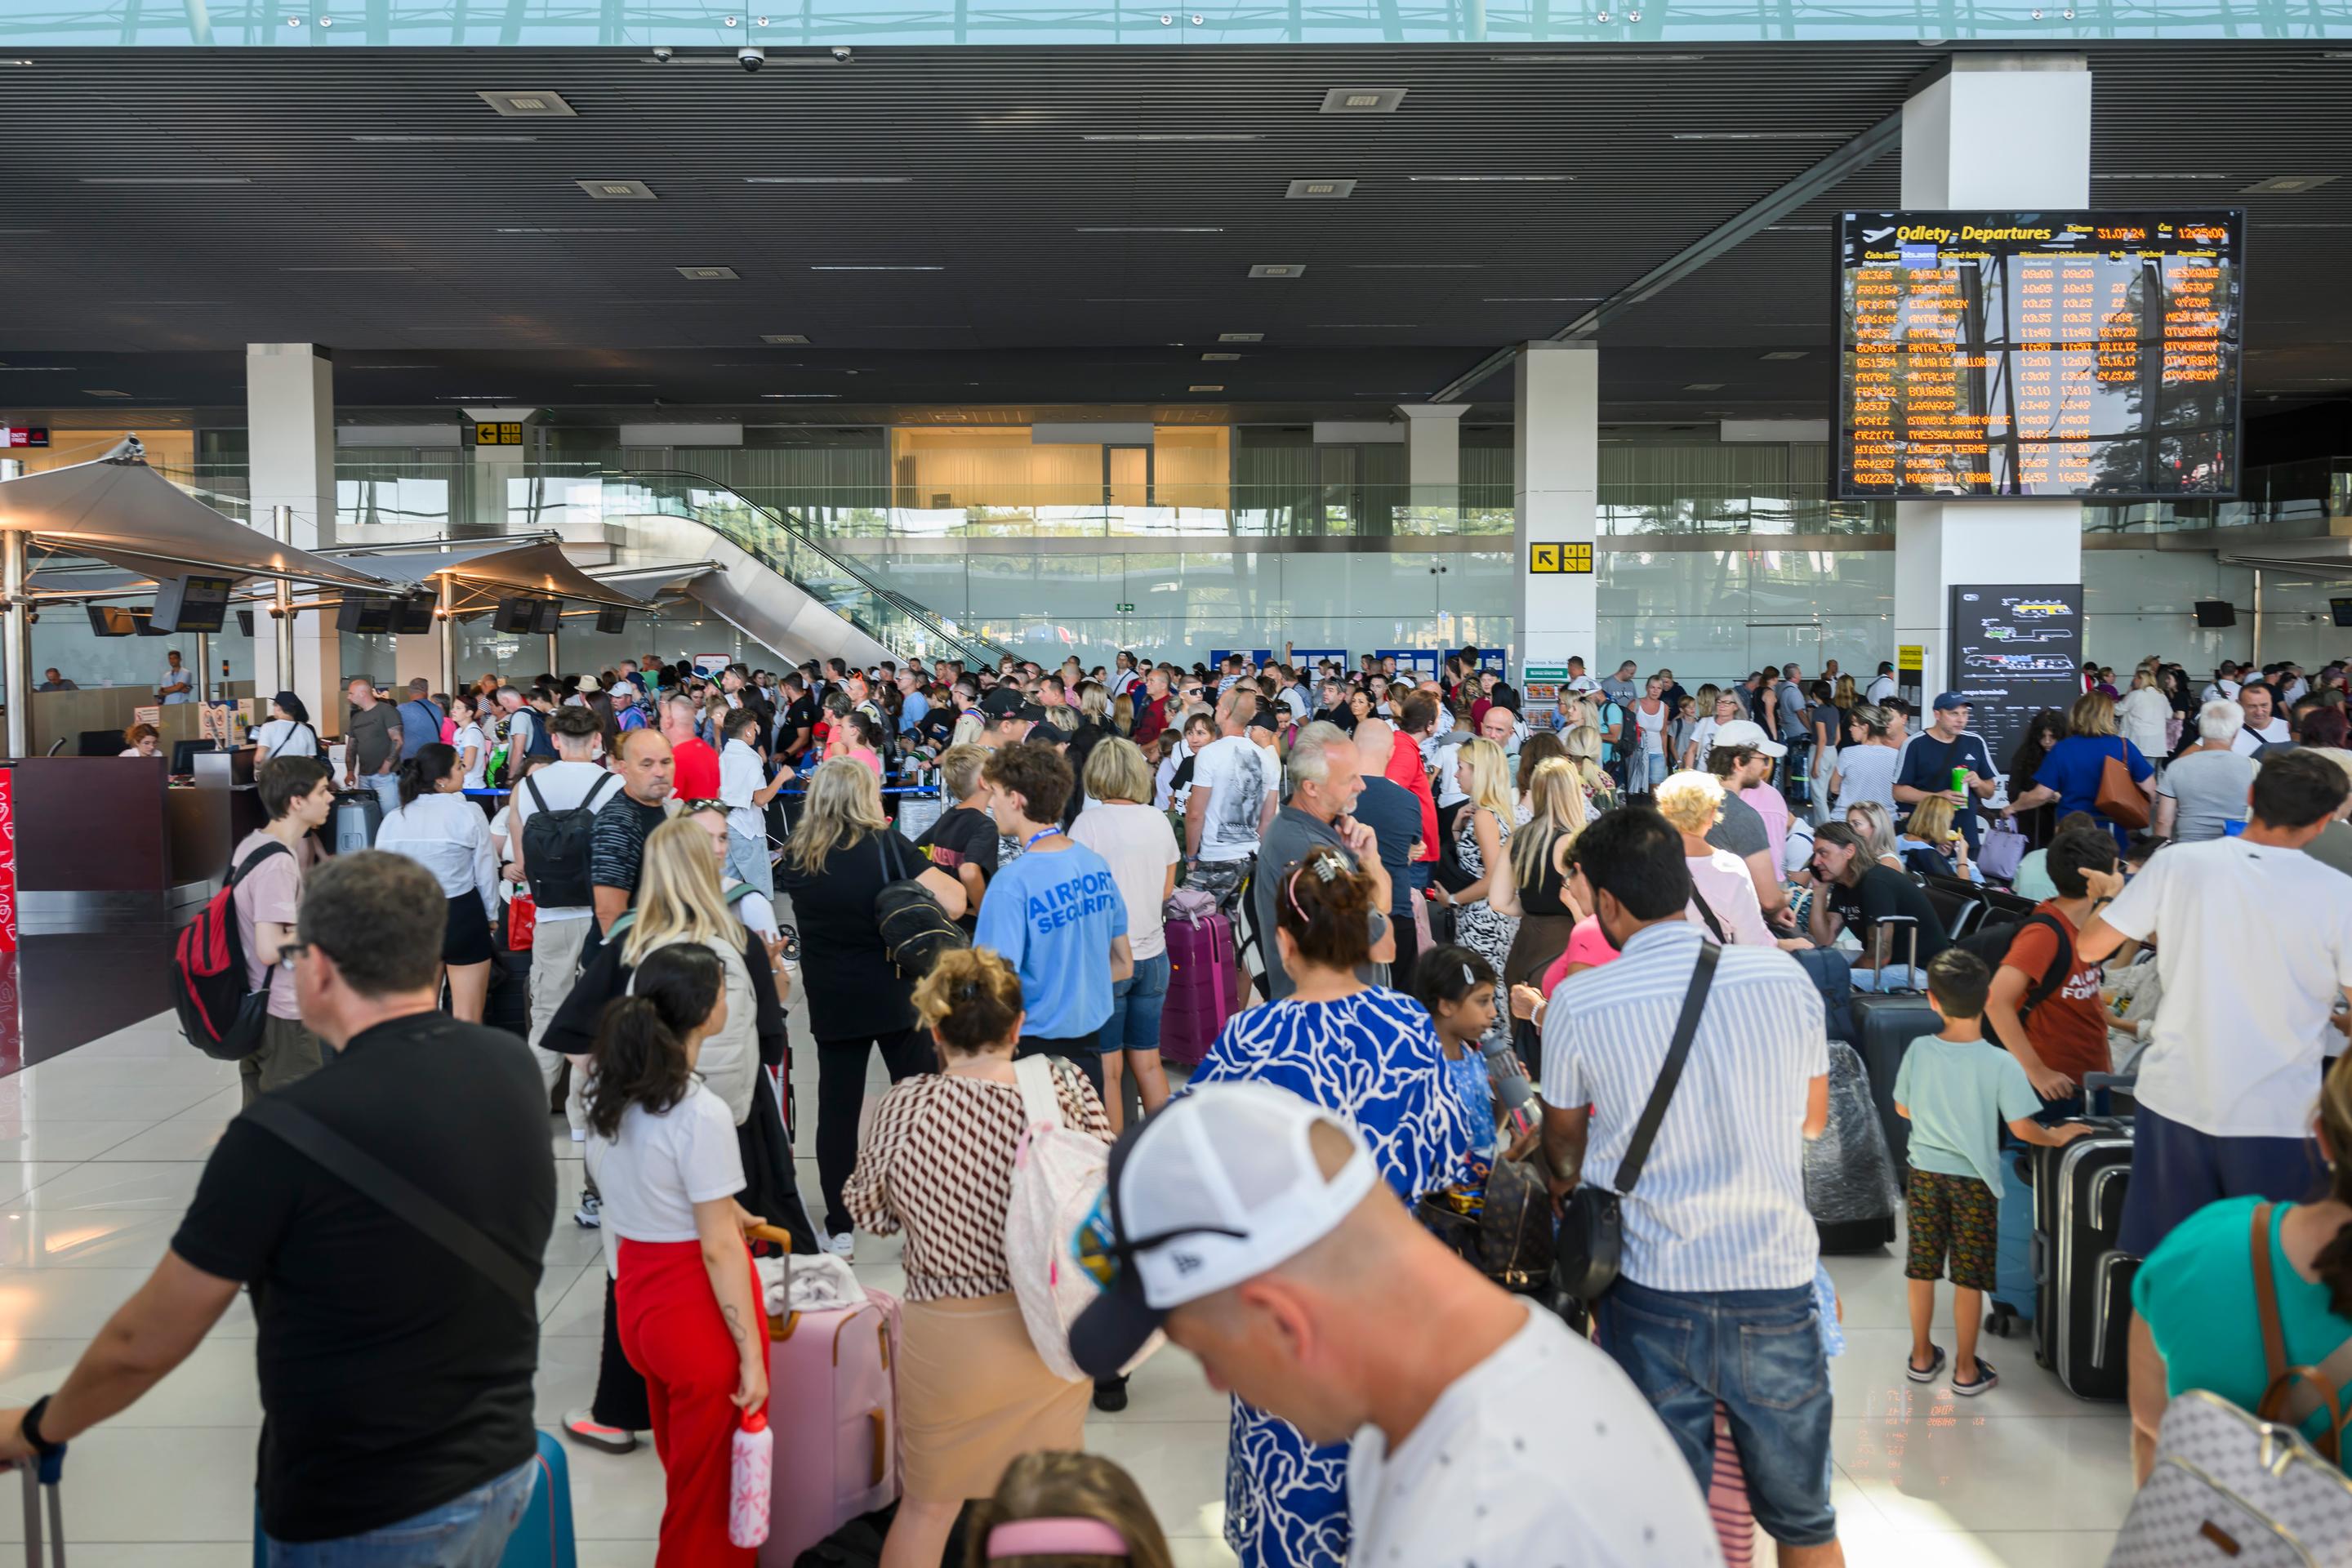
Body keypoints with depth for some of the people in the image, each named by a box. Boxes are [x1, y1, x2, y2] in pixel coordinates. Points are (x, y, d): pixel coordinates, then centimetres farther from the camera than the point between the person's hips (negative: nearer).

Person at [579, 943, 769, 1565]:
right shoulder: (701, 1115, -23)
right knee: (715, 1493, 10)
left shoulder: (608, 1091, 0)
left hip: (636, 1297, 8)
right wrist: (752, 1355, -15)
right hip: (699, 1307, -8)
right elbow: (719, 1249, -21)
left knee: (683, 1470, 25)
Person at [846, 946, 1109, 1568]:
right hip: (1051, 1329, 2)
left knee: (929, 1501, 20)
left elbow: (871, 1211, -4)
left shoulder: (903, 1108, -19)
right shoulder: (1066, 1087, -15)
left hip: (949, 1336, -1)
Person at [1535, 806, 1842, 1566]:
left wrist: (1564, 1178, 34)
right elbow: (1813, 1118, 13)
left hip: (1652, 1291, -1)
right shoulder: (1784, 976, -4)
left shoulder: (1577, 1003, -8)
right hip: (1776, 1282, 2)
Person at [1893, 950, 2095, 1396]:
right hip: (1973, 1181, -3)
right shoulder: (2001, 1065, -18)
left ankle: (1922, 1356, 28)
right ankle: (1966, 1370, 18)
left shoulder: (1919, 1050, -10)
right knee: (1969, 1278, 8)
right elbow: (2022, 1128, -17)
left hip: (1925, 1174, 3)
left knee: (1921, 1270, 14)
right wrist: (2057, 1137, 3)